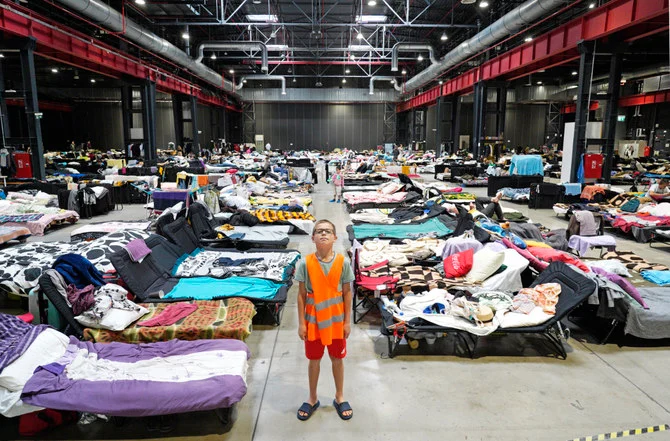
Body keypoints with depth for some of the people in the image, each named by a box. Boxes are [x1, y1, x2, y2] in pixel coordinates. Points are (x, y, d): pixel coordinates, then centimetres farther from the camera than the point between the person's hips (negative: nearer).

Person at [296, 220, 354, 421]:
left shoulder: (343, 262, -9)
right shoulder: (305, 263, -10)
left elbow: (347, 293, -3)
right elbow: (301, 295, -5)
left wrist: (347, 321, -2)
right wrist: (301, 323, -5)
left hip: (336, 320, 0)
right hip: (314, 320, 0)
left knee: (337, 359, 16)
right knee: (314, 360, 15)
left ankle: (339, 398, 36)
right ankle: (312, 399, 36)